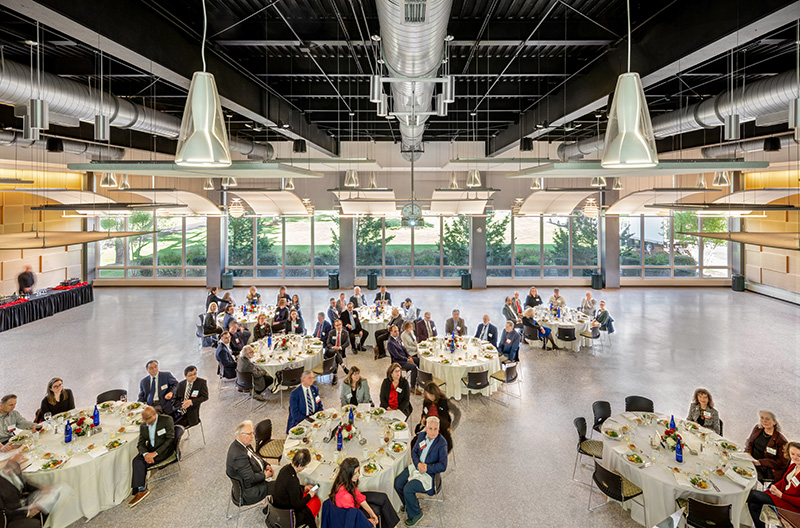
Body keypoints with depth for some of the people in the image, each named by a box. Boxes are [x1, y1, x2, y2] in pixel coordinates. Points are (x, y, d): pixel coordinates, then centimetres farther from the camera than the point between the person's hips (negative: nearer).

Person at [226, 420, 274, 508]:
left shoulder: (245, 444, -5)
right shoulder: (239, 454, -35)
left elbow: (255, 456, 14)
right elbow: (251, 478, -30)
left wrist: (266, 465, 1)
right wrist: (264, 475, -14)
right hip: (248, 489, -10)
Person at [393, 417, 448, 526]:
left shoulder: (442, 443, -20)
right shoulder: (421, 436, -2)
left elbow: (443, 466, -21)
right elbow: (414, 451, 6)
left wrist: (426, 468, -24)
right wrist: (418, 464, -12)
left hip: (429, 473, -7)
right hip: (416, 465, 7)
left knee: (407, 489, -20)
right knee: (397, 484, -4)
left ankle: (415, 514, 5)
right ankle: (409, 504, 23)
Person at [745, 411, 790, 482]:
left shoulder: (781, 441, -13)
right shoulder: (757, 428, 6)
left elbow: (782, 463, -10)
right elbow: (749, 443, 20)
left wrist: (760, 462, -17)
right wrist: (748, 452, -3)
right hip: (751, 460, 6)